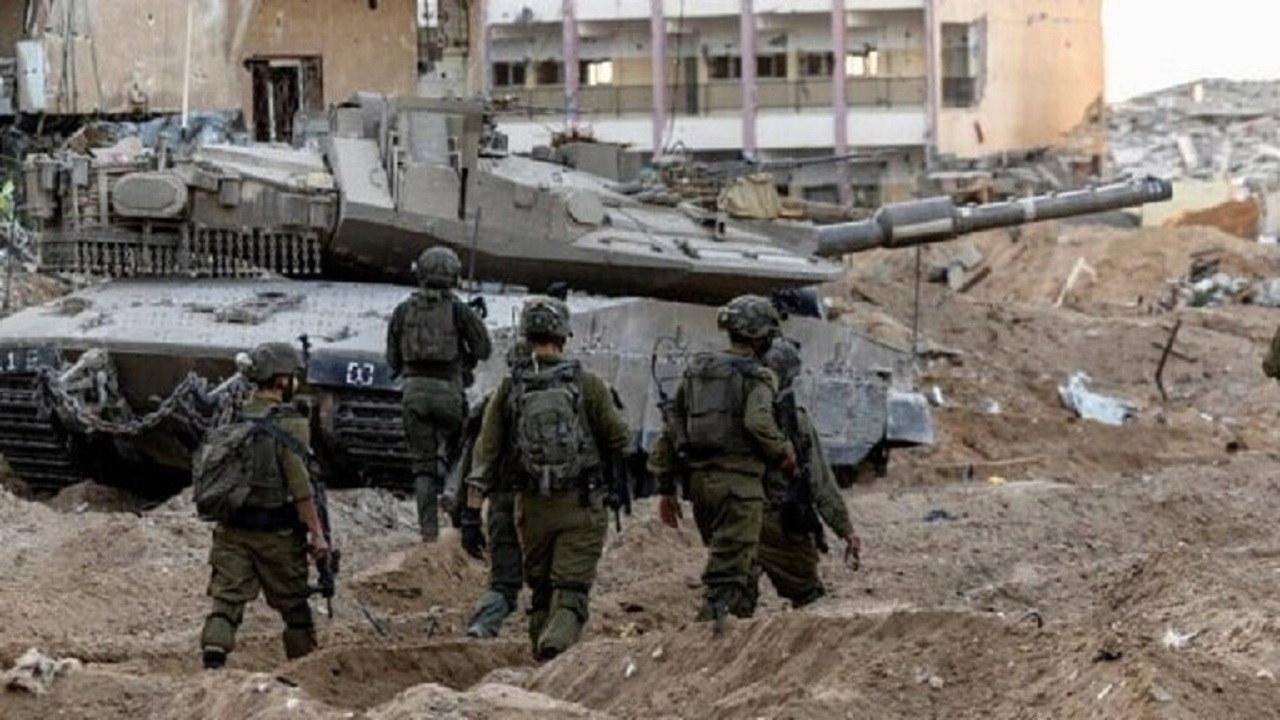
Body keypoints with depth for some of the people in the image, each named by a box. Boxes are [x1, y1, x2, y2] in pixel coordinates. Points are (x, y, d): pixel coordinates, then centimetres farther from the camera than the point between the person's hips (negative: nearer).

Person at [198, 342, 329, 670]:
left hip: (231, 529, 4)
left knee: (226, 597, -2)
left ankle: (213, 658, -22)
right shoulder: (289, 424, -11)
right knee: (294, 606, 10)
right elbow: (299, 486, -16)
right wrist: (316, 532, -12)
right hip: (276, 532, -4)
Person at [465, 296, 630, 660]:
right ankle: (557, 645, -30)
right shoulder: (587, 384, -6)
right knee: (571, 590, -5)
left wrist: (473, 506, 0)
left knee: (541, 592, 16)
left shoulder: (508, 388, 1)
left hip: (532, 506, 3)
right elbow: (620, 440, -2)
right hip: (581, 506, -3)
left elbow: (487, 449, -1)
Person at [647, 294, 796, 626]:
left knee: (737, 563, 21)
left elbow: (671, 430, 14)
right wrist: (784, 452, -5)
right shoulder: (756, 377, -5)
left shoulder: (695, 370, 14)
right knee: (727, 573, -6)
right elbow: (758, 423, -24)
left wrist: (666, 488, 17)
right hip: (738, 482, -7)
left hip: (698, 480, 7)